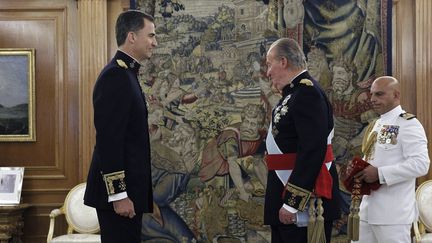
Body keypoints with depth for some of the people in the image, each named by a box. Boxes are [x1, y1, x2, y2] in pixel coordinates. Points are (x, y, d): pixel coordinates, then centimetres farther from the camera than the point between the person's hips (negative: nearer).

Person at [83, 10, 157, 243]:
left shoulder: (125, 74, 15)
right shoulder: (115, 76, -16)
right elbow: (108, 140, -21)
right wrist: (118, 194, -23)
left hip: (128, 188, 10)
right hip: (118, 189, -10)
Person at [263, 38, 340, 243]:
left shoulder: (307, 93, -16)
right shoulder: (294, 93, 14)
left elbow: (313, 151, -24)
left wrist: (292, 202, -24)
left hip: (305, 201, -10)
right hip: (286, 189, 10)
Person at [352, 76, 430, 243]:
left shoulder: (408, 124, -10)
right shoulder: (376, 125, 17)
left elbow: (421, 164, -20)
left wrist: (379, 173, -22)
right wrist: (360, 171, 4)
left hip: (393, 213, -8)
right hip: (367, 209, 8)